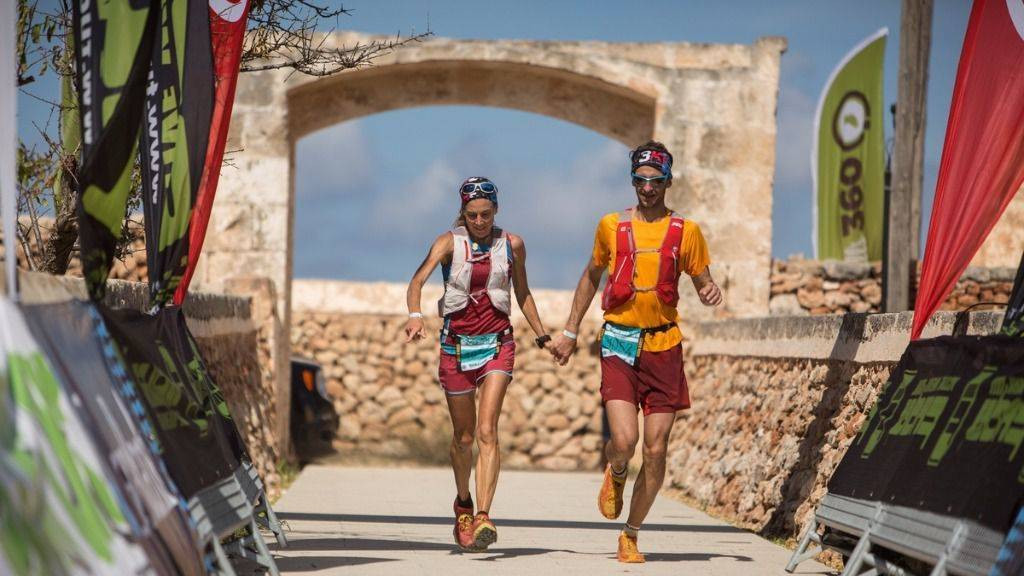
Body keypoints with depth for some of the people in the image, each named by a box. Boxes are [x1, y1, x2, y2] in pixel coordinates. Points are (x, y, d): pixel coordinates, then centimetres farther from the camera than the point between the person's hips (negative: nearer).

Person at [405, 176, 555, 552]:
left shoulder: (512, 245, 4)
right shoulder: (450, 243, -4)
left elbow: (523, 294, 18)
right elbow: (418, 280, -19)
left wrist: (542, 337, 17)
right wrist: (415, 316, -37)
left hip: (497, 344, 0)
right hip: (457, 344, 0)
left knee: (487, 432, -16)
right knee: (464, 436, 10)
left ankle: (483, 518, -24)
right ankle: (463, 505, 36)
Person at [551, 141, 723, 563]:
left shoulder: (685, 231, 4)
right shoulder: (611, 226, 6)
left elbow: (703, 282, 12)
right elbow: (591, 276, 21)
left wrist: (711, 292, -13)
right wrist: (570, 331, 21)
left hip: (663, 346, 1)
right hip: (619, 342, -1)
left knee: (656, 451, -1)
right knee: (624, 441, -17)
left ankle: (631, 534, 17)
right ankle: (615, 473, 21)